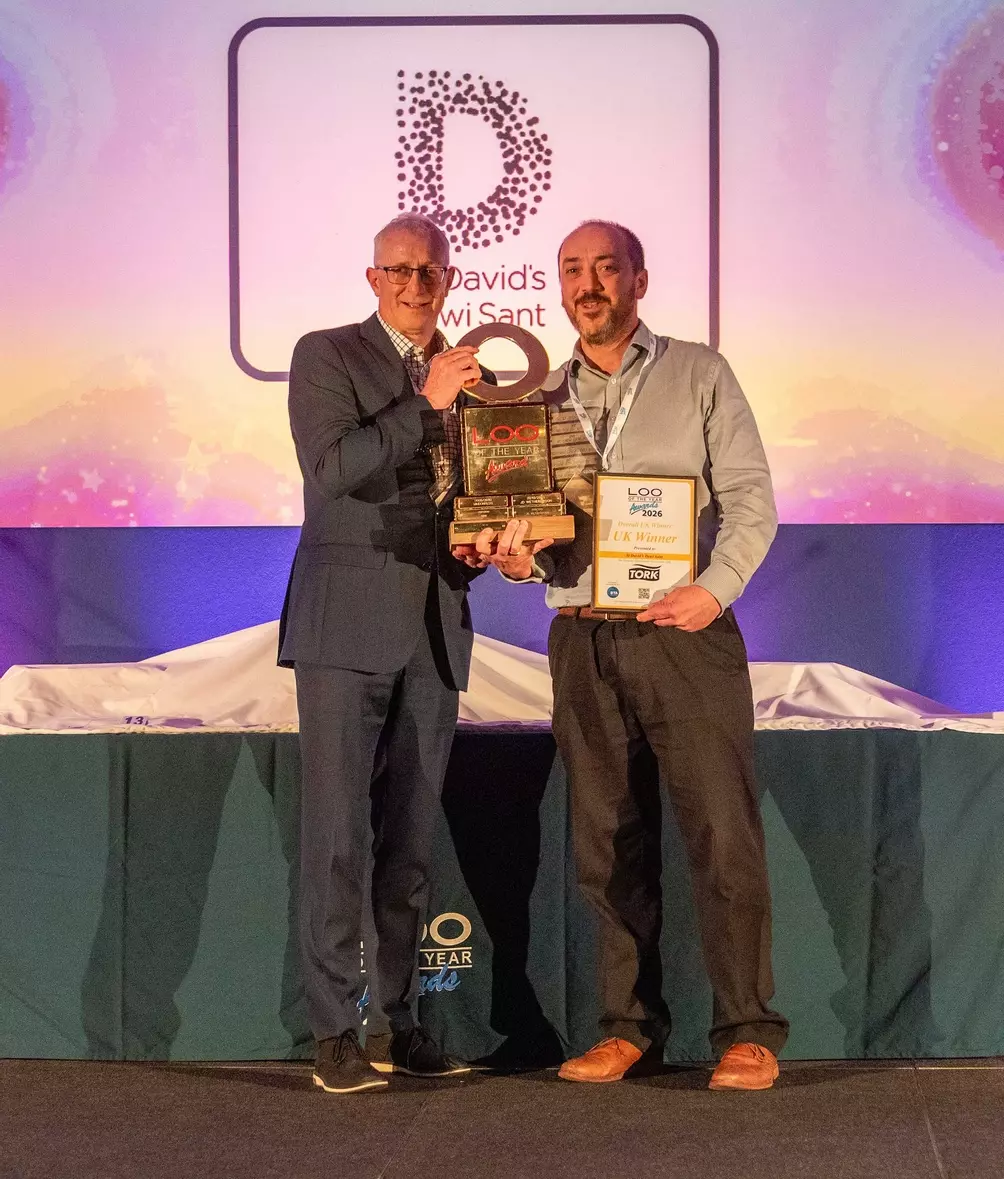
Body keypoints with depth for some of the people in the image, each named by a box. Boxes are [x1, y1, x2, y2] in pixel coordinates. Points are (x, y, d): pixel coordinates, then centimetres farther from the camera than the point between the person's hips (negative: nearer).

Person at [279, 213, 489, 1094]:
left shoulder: (471, 377, 15)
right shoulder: (325, 356, -1)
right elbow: (331, 469, -15)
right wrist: (426, 404, -20)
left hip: (436, 629, 5)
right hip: (348, 623, -5)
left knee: (411, 838, 8)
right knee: (338, 834, -7)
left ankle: (395, 1022, 15)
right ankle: (335, 1032, -3)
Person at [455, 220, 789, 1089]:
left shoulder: (699, 374, 4)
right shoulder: (544, 397, 14)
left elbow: (750, 498, -2)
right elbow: (530, 519, 16)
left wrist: (716, 588, -16)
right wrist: (520, 556, -6)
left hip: (683, 630, -3)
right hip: (583, 637, 4)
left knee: (723, 835, -6)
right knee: (608, 846, 6)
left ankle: (748, 1031, 0)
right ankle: (630, 1026, 14)